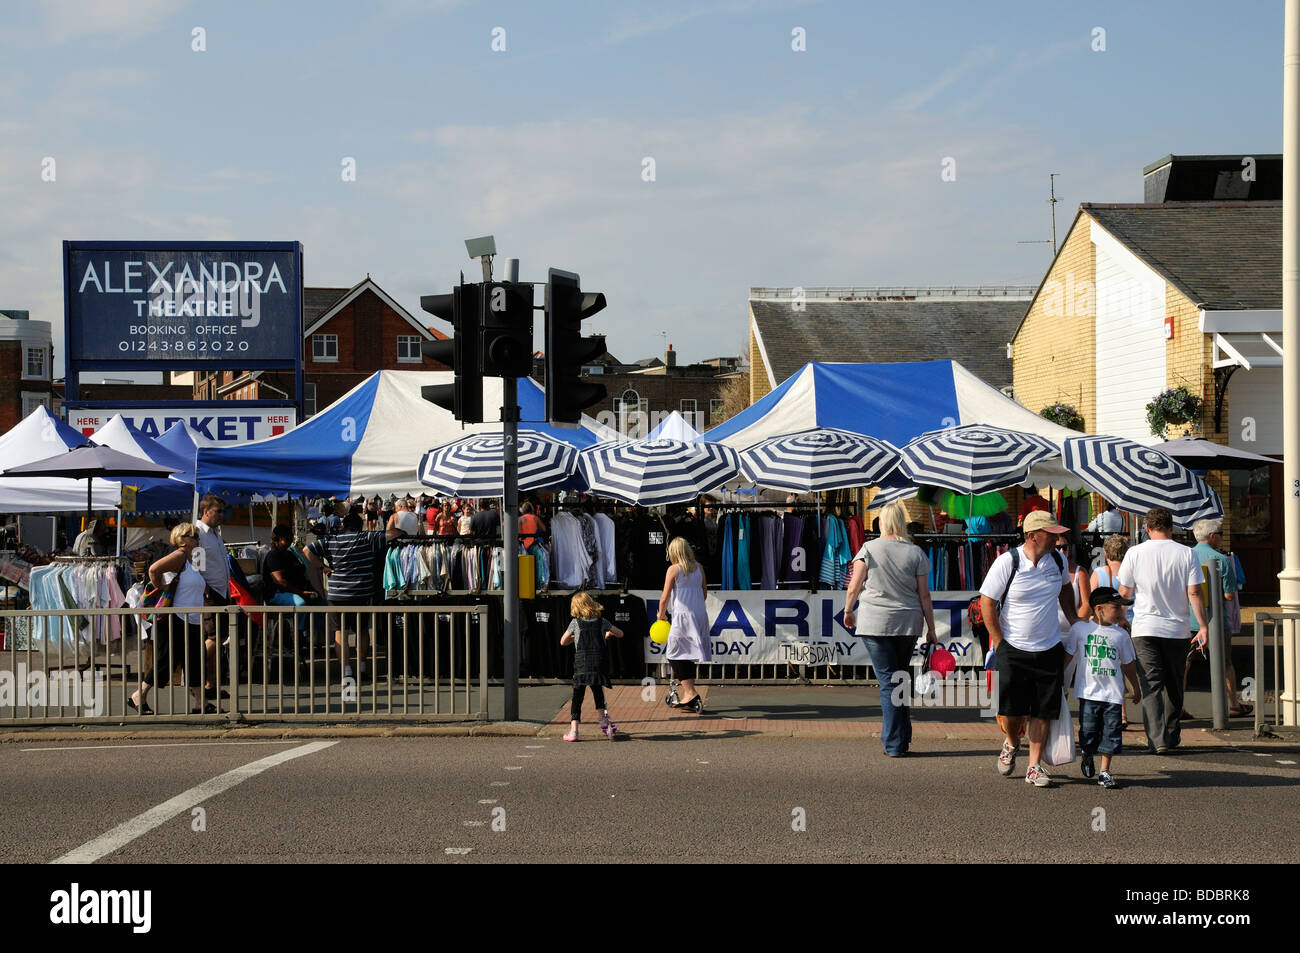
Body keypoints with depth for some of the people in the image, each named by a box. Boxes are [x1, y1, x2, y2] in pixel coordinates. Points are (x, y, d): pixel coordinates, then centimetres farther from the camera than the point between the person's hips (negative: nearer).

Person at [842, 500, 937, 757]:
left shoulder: (869, 549, -4)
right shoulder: (916, 553, 1)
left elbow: (853, 588, -6)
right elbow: (924, 595, 1)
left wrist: (848, 611, 12)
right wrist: (931, 629, 7)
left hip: (876, 623, -2)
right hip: (908, 624, 2)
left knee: (888, 681, 0)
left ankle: (893, 744, -3)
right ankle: (903, 738, 20)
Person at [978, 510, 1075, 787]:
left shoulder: (1058, 561, 2)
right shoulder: (1007, 563, -13)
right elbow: (986, 602, -7)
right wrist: (999, 644, -8)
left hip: (1049, 649, 4)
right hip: (1013, 650, -3)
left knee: (1043, 711, 1)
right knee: (1010, 710, -1)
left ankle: (1034, 766, 11)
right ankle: (1011, 743, 32)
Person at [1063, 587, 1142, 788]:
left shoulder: (1120, 635, 4)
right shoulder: (1079, 629, -1)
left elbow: (1128, 664, 15)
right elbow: (1067, 654, 9)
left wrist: (1136, 688, 21)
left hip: (1112, 694, 2)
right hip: (1088, 691, -1)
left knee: (1111, 732, 0)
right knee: (1088, 730, 2)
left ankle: (1104, 772, 10)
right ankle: (1087, 756, 33)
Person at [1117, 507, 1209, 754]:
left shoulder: (1135, 553, -3)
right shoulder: (1187, 554, -2)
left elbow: (1124, 593, 2)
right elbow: (1194, 593, -7)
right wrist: (1203, 626, -3)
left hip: (1145, 628, -1)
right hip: (1177, 629, 1)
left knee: (1151, 684, -2)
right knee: (1174, 683, 16)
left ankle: (1157, 739, -15)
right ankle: (1172, 735, 25)